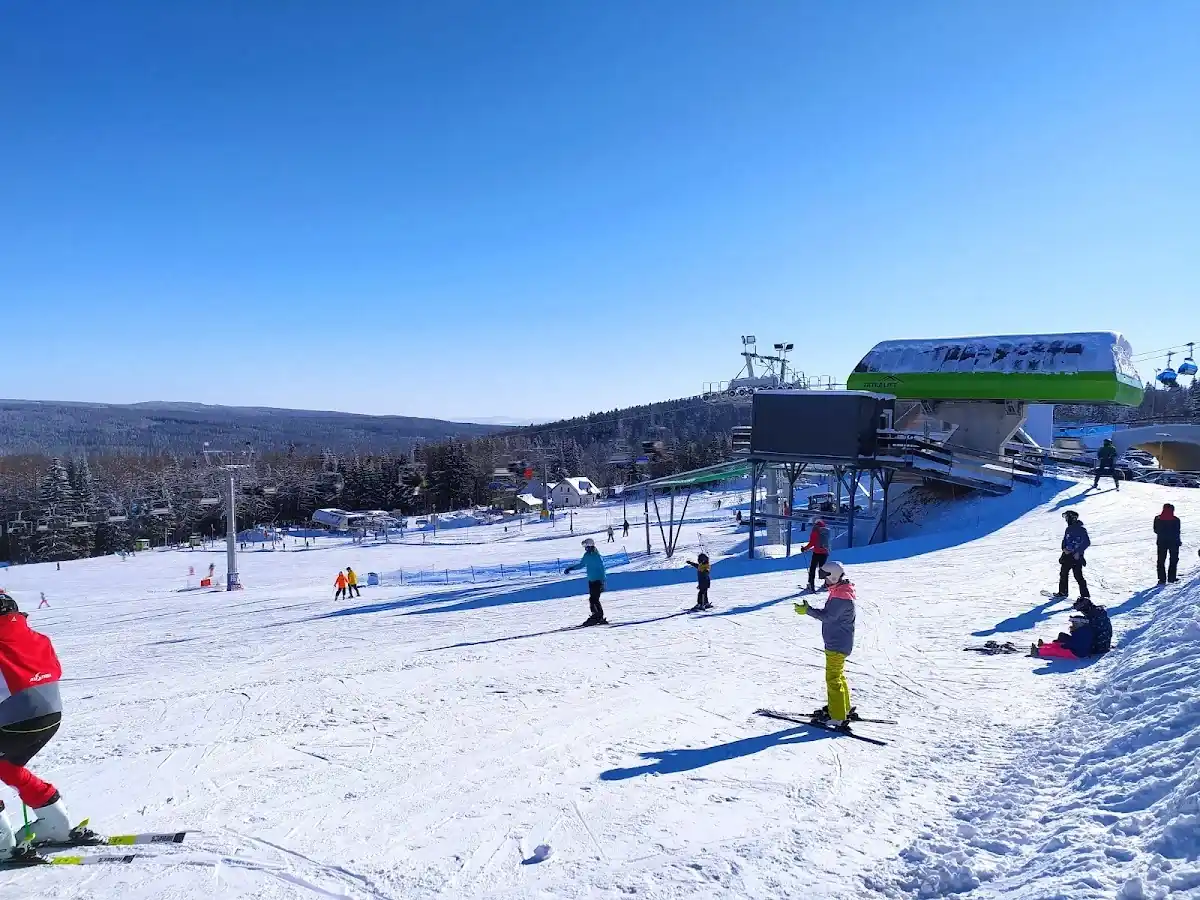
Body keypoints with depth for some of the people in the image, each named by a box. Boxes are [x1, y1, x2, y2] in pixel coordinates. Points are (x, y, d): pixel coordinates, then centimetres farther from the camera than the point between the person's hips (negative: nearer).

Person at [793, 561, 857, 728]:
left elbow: (828, 616, -26)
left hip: (837, 644, -11)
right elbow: (830, 613, 15)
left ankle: (837, 717, -8)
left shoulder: (841, 597, -22)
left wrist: (807, 610, -22)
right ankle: (844, 708, 36)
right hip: (837, 642, 11)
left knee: (833, 678, -9)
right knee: (838, 675, 23)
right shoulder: (839, 592, 12)